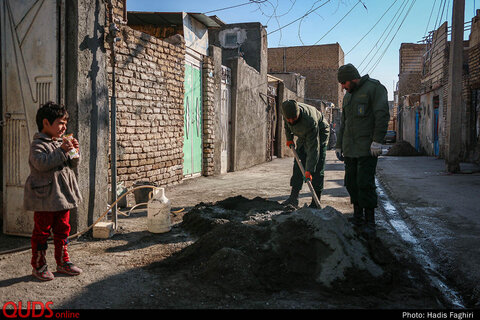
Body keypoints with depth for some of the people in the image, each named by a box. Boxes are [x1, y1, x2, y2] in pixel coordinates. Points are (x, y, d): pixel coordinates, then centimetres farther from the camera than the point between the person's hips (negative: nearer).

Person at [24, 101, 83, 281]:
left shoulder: (61, 142, 13)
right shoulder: (38, 144, -10)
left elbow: (73, 164, 17)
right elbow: (41, 163, -27)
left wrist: (74, 151, -2)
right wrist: (61, 151, -27)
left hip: (62, 195, 8)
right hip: (45, 197, -7)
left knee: (62, 229, 14)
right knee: (42, 231, 4)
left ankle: (63, 262, 26)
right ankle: (39, 266, 17)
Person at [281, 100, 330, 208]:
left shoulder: (310, 120, -42)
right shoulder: (287, 110, -25)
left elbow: (313, 148, -40)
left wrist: (309, 170, -40)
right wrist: (289, 138, 9)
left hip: (320, 133, -6)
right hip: (303, 135, 6)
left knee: (317, 168, -12)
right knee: (298, 164, 0)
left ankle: (315, 202, -8)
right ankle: (294, 197, 3)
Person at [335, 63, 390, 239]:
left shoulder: (374, 87, -2)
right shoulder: (348, 96, 21)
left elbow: (382, 115, -13)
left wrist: (377, 140, -21)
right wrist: (338, 145, 21)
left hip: (367, 148, -7)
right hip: (350, 149, 8)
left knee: (365, 183, -10)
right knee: (351, 182, 8)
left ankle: (370, 222, -1)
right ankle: (357, 218, 20)